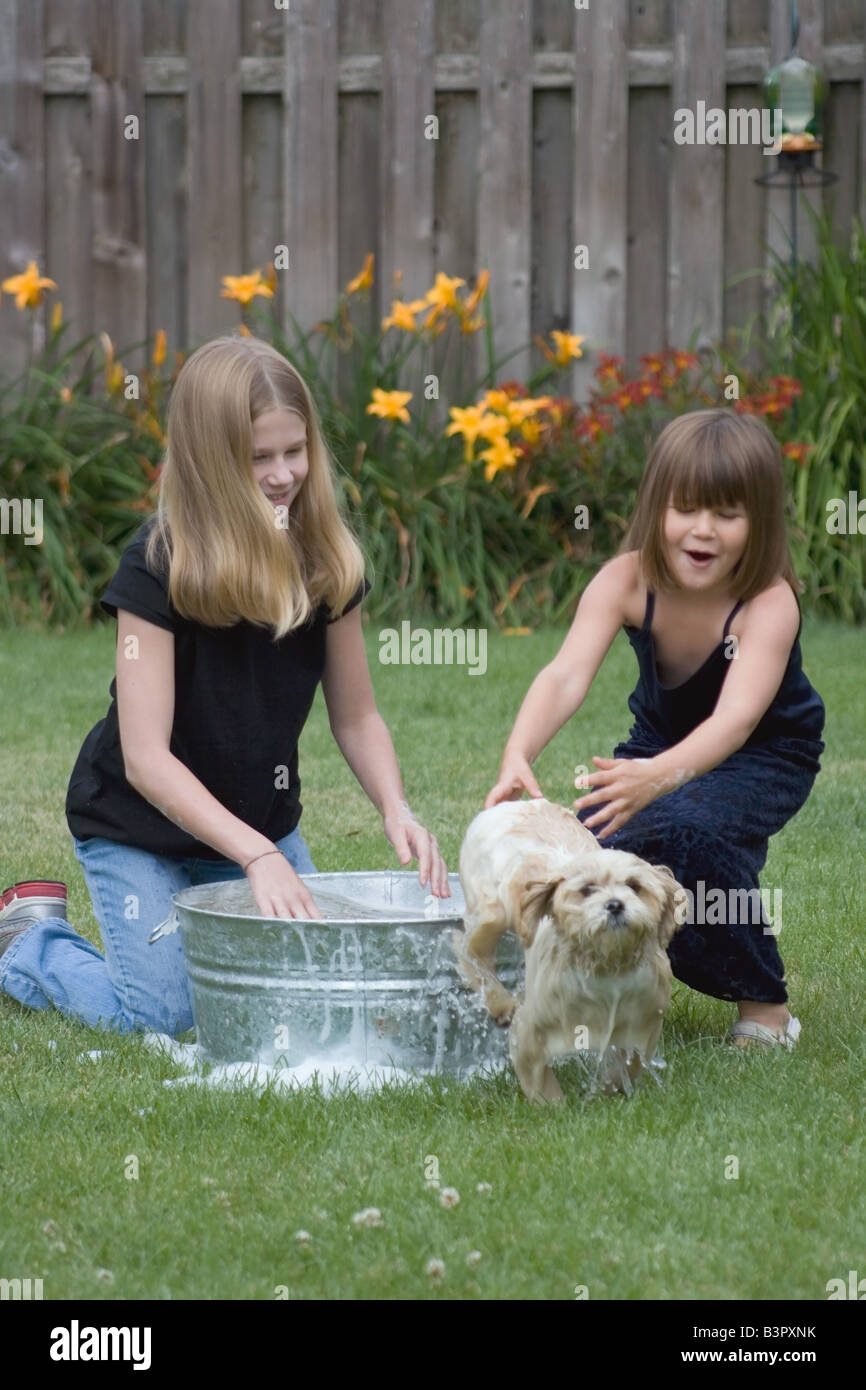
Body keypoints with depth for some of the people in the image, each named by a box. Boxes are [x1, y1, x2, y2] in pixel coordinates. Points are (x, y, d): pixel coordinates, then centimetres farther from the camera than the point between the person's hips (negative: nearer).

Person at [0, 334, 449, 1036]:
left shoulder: (326, 561, -10)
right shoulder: (160, 565, -25)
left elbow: (356, 717, 0)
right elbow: (146, 758, -28)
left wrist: (397, 808, -20)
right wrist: (258, 855, -38)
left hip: (262, 817, 5)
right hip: (140, 826, -5)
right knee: (165, 1014, -13)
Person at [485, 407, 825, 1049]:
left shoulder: (769, 604, -32)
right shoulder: (625, 583, -23)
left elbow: (735, 718, -46)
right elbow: (567, 676, -37)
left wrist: (659, 776, -66)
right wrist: (517, 758, -57)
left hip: (766, 756, -4)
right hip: (661, 739, 4)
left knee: (685, 831, -35)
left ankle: (766, 1007, -15)